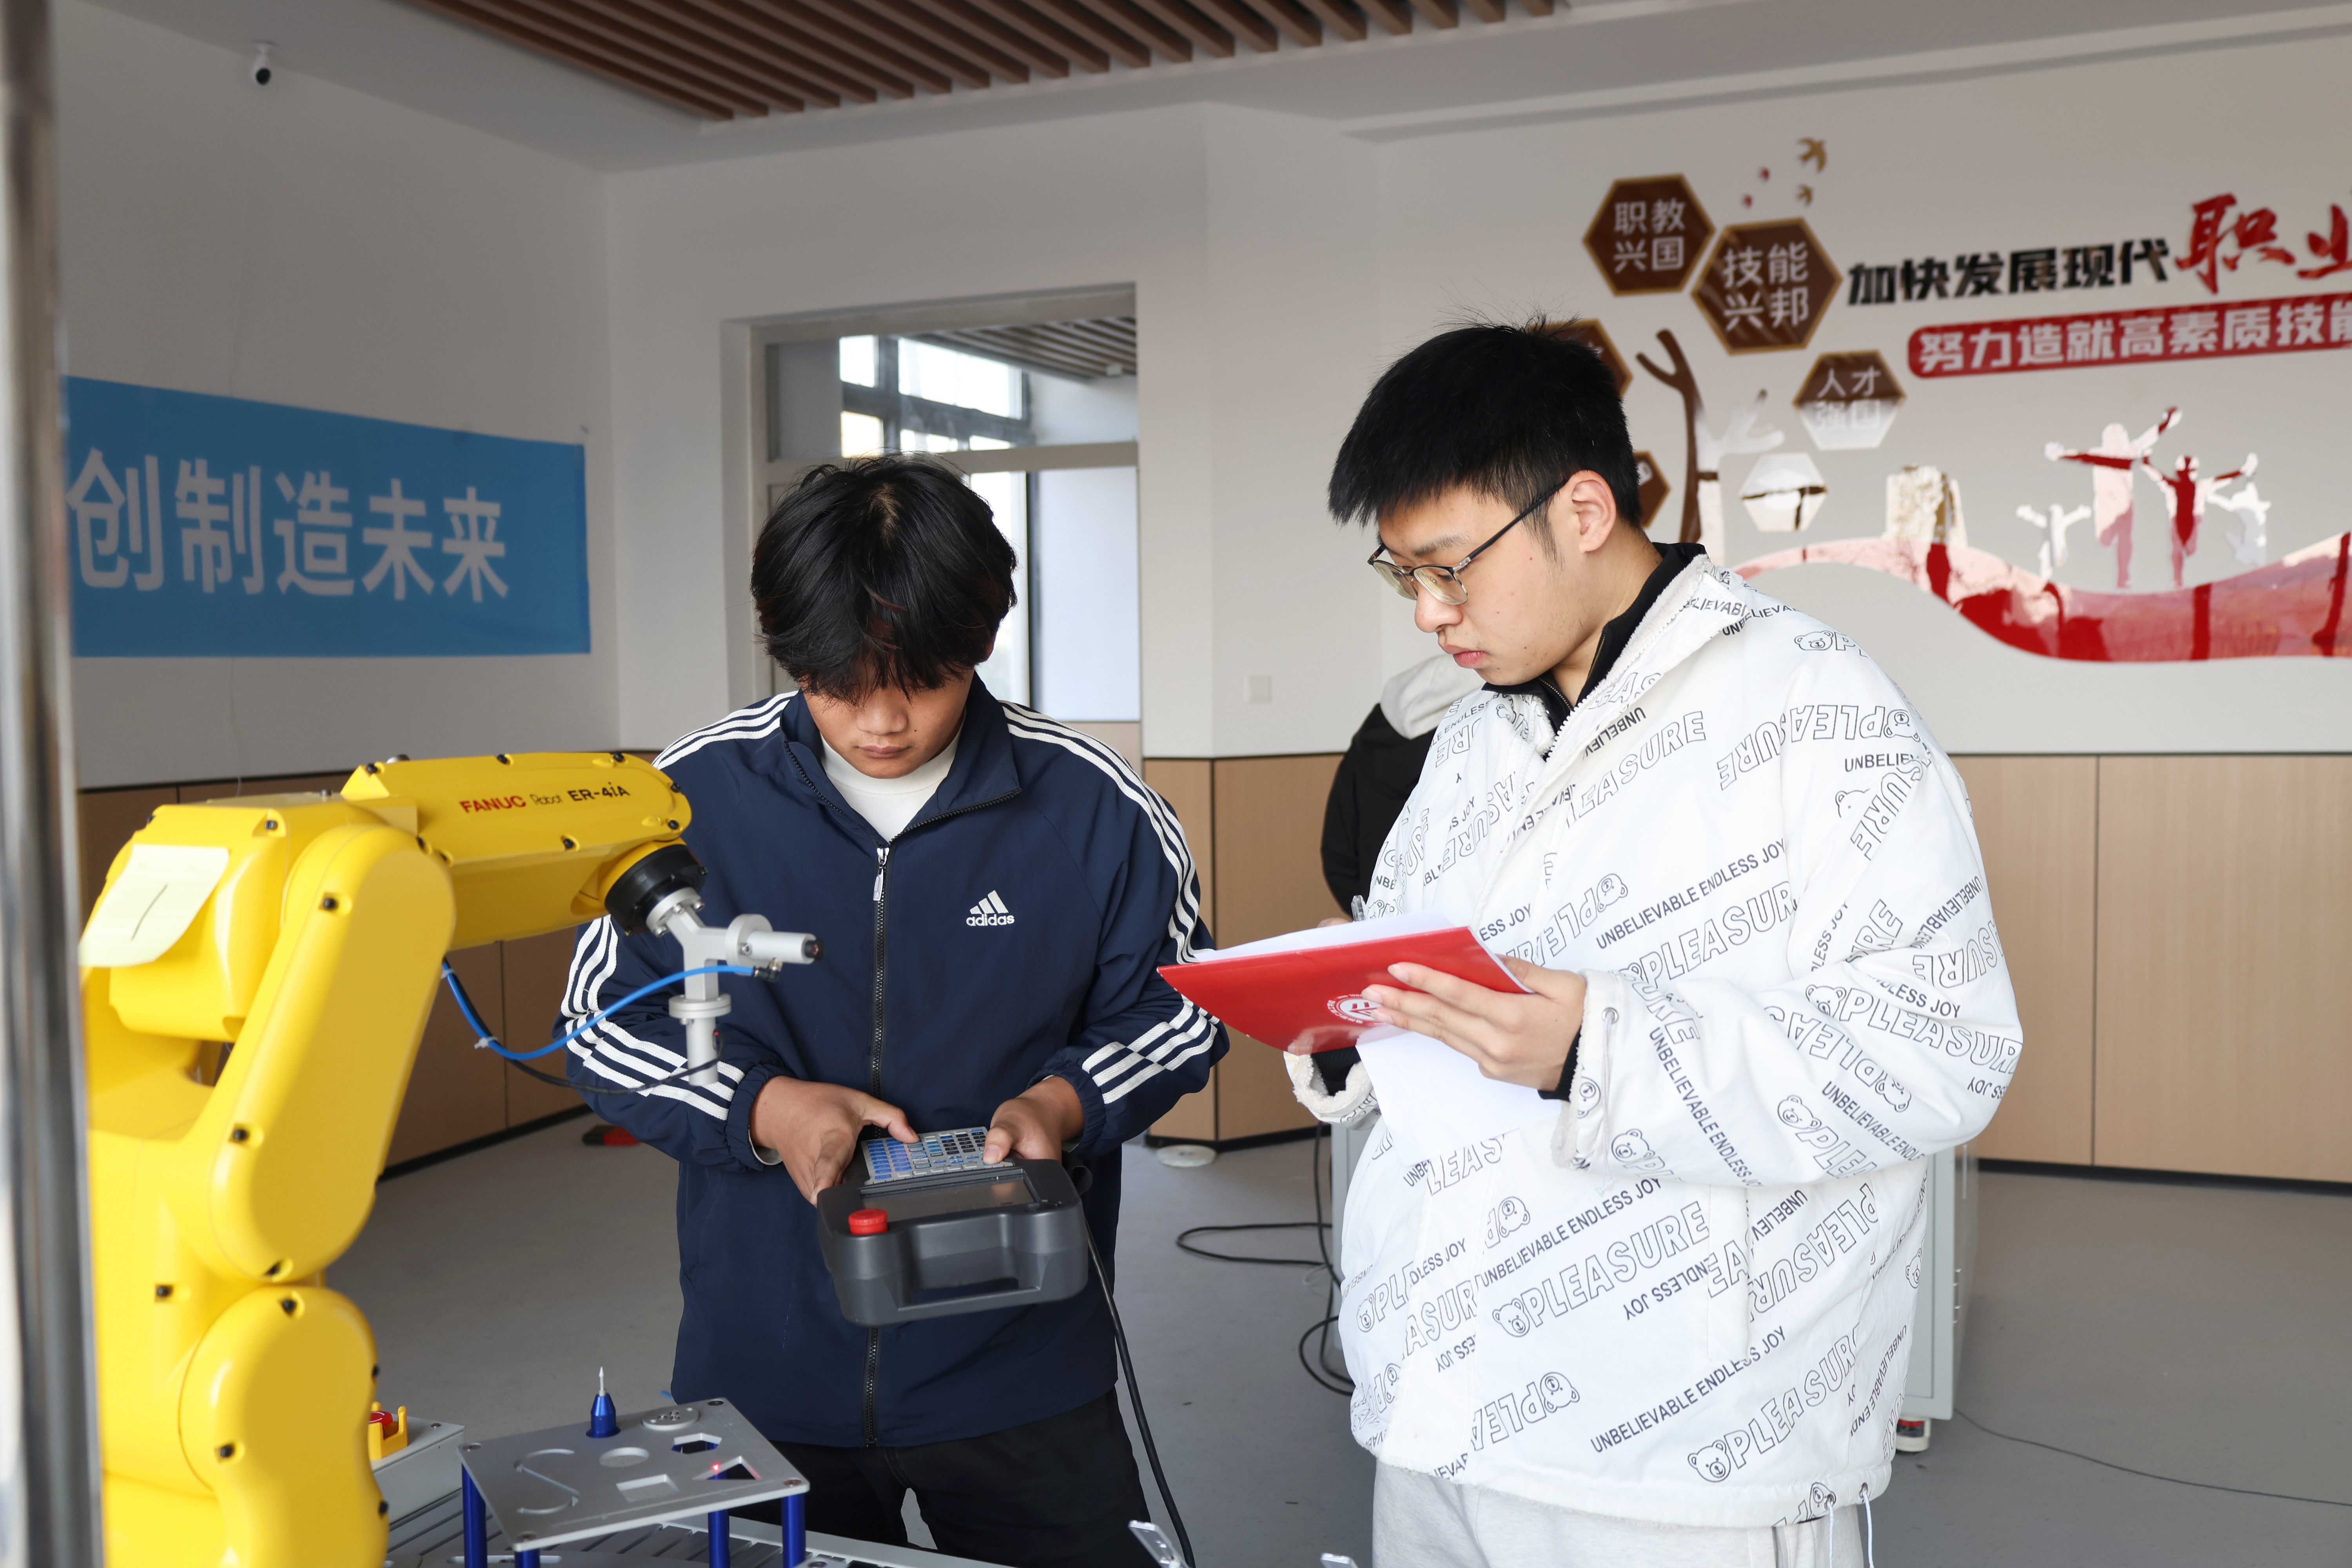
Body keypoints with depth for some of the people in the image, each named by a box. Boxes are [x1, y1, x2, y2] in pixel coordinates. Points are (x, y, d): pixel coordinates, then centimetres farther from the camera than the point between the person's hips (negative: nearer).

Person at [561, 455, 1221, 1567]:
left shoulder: (1093, 806, -9)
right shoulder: (693, 796, -8)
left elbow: (1177, 1010, 2)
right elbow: (600, 1021, 1)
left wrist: (1068, 1101, -17)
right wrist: (759, 1108, -16)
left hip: (1021, 1365, 0)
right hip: (761, 1370, 1)